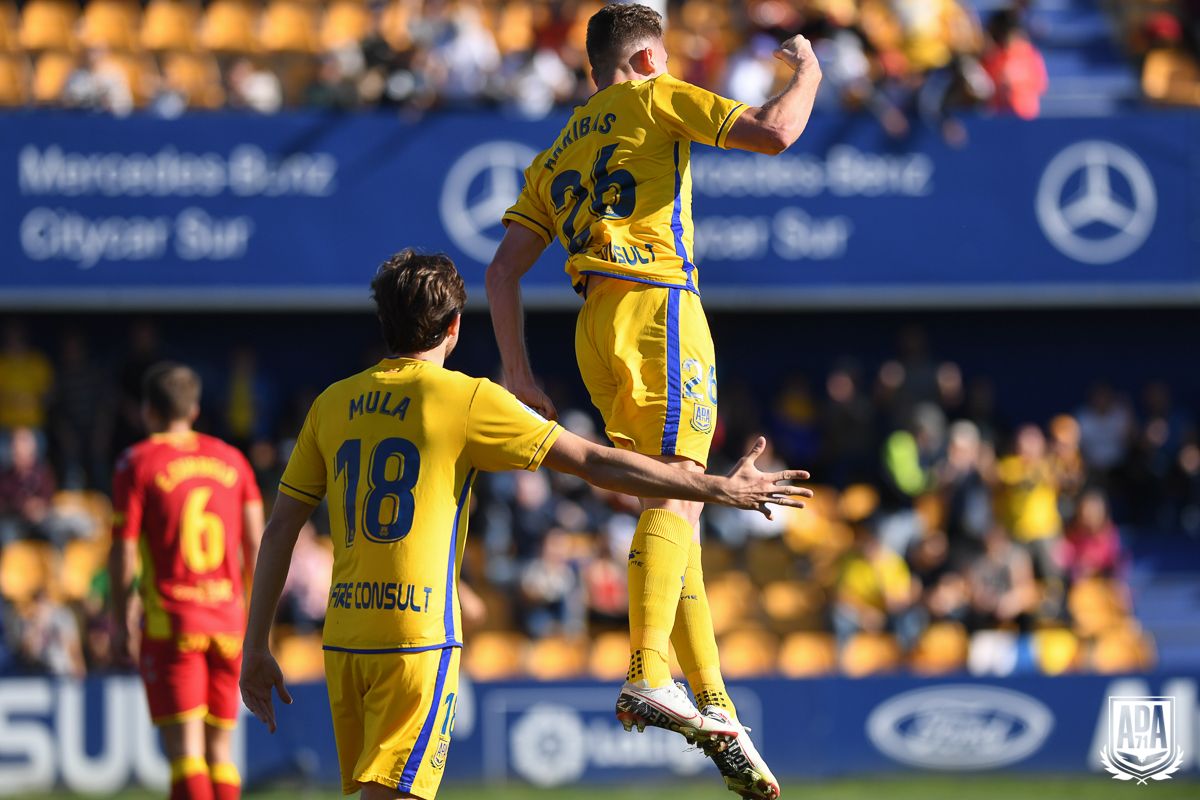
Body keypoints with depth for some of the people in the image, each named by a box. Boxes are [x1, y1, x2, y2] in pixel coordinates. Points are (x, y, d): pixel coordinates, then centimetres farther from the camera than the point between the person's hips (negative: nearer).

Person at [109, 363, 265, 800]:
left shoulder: (137, 464, -2)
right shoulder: (231, 460, 11)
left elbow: (124, 551, -5)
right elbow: (256, 543, 10)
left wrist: (122, 618, 5)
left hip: (170, 619, -4)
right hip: (228, 617, 4)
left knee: (184, 748, -9)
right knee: (220, 749, 11)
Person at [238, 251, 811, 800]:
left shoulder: (333, 404, 9)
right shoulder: (467, 400, -5)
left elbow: (280, 528, 10)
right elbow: (595, 463, -3)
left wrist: (256, 648, 15)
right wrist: (721, 490, 4)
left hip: (342, 639, 5)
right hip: (416, 636, -5)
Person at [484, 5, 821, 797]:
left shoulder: (554, 158, 25)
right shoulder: (657, 101, 6)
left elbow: (503, 271, 18)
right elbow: (774, 132, -6)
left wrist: (519, 371, 18)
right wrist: (808, 73, 13)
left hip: (598, 330, 7)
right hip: (658, 308, -7)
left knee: (672, 509, 6)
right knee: (677, 496, -16)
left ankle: (716, 709, 0)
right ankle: (650, 675, -34)